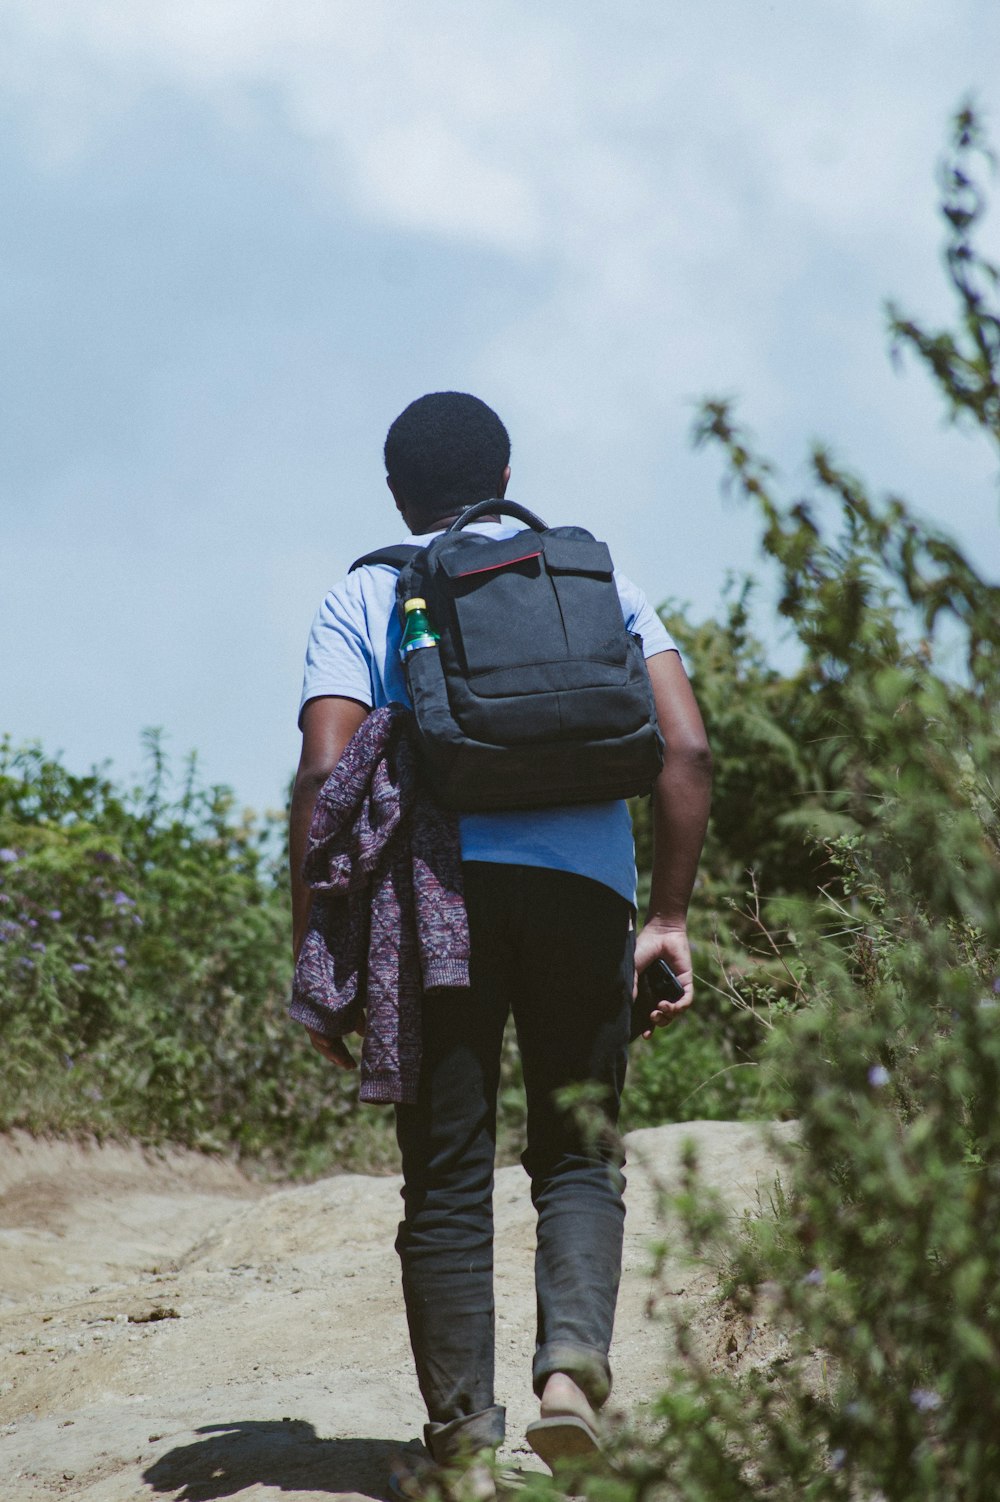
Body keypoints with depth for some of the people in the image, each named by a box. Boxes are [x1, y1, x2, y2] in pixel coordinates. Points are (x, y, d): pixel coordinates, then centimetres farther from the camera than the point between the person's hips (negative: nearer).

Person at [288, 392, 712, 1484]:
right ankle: (573, 1354, -14)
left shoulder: (363, 600, 12)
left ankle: (462, 1433, 2)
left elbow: (323, 777, -1)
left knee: (446, 1177, 5)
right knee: (577, 1157, 12)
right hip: (581, 885, 1)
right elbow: (686, 749, 6)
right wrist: (670, 916, 9)